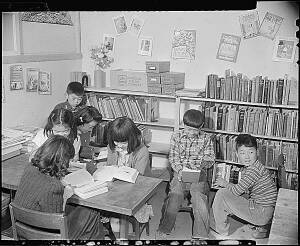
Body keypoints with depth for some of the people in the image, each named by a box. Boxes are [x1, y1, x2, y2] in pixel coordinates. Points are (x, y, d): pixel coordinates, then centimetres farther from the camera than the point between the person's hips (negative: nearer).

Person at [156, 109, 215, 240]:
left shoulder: (207, 138, 5)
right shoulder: (176, 136, 5)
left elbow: (210, 159, 4)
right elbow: (173, 157, 3)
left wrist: (199, 164, -16)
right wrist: (180, 169, -15)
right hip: (180, 173, 1)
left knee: (199, 197, -22)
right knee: (174, 196, -19)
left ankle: (201, 235, -6)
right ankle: (163, 230, 0)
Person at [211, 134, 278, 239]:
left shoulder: (254, 169, -20)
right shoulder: (247, 168, 10)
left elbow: (237, 190, -18)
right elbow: (243, 191, 17)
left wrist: (224, 183, 0)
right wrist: (228, 185, 6)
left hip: (261, 213, -10)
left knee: (221, 194, -10)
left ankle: (221, 229, 12)